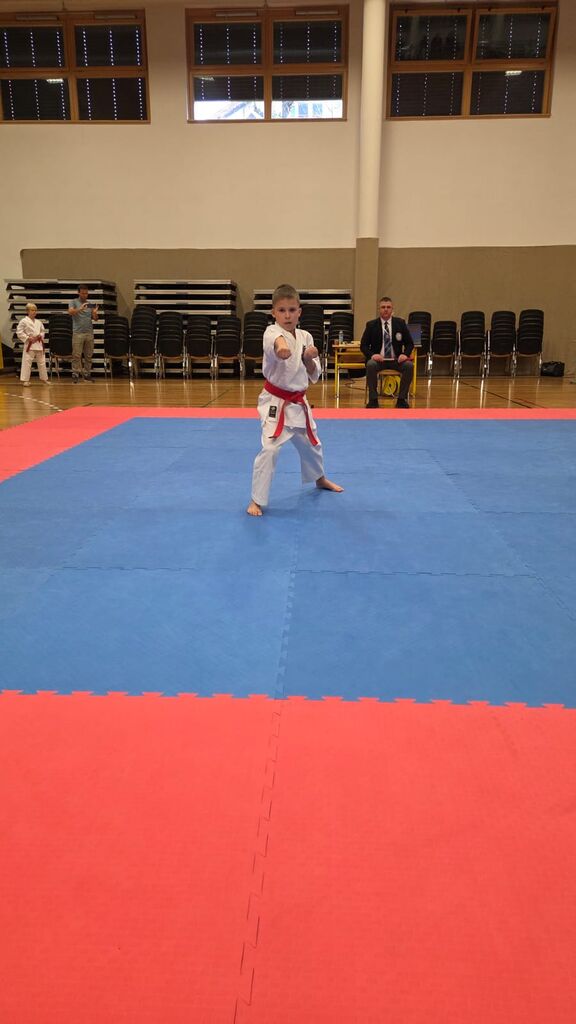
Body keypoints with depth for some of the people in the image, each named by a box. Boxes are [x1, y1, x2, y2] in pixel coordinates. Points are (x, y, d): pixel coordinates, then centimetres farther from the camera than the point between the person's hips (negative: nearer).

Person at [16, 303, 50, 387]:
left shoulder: (39, 322, 10)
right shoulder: (24, 321, -5)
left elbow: (42, 331, 21)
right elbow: (19, 332, -6)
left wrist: (40, 336, 0)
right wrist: (28, 338, -14)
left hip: (39, 344, 5)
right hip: (29, 345, -5)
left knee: (42, 362, 11)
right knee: (27, 362, -6)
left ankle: (44, 378, 23)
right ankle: (25, 380, -3)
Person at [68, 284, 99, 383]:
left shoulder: (90, 304, 14)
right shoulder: (74, 302, 3)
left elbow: (95, 318, 11)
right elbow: (70, 312, -14)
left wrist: (95, 313, -12)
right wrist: (80, 309, -30)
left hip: (89, 333, 4)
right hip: (78, 333, -4)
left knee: (88, 356, 6)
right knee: (76, 355, -5)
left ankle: (87, 373, 13)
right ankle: (75, 374, -2)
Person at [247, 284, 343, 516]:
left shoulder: (306, 337, 1)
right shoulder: (272, 332, -16)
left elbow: (314, 376, 5)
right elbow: (276, 341, -45)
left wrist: (309, 359, -16)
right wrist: (281, 347, -68)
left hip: (298, 402, 6)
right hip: (275, 403, -6)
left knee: (311, 444, 23)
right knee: (269, 450, -18)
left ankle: (320, 479, 52)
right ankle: (257, 500, -3)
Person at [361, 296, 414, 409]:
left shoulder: (400, 323, 6)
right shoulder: (371, 325, 3)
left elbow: (410, 343, 10)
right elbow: (363, 345, 3)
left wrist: (405, 354, -12)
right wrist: (372, 355, -17)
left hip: (396, 360, 1)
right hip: (378, 359, -1)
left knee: (409, 365, -29)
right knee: (370, 365, -34)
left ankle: (402, 399, -17)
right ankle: (373, 399, -23)